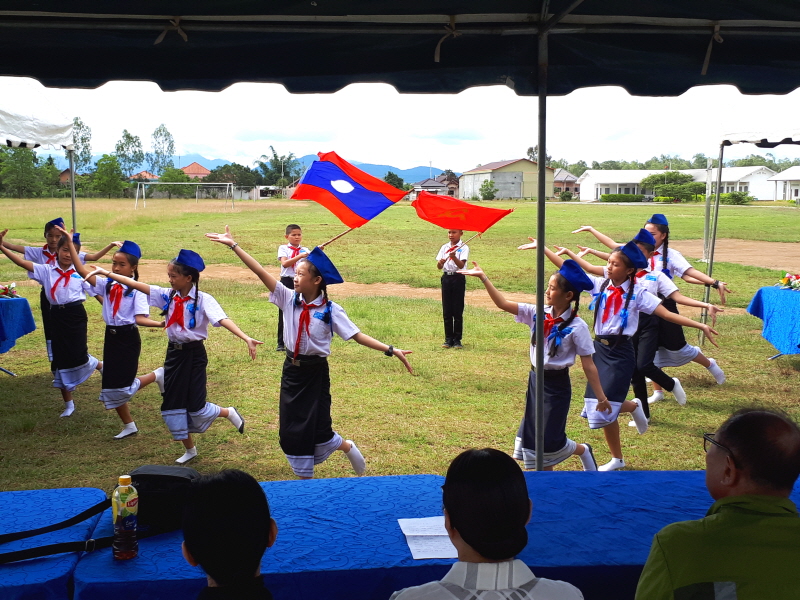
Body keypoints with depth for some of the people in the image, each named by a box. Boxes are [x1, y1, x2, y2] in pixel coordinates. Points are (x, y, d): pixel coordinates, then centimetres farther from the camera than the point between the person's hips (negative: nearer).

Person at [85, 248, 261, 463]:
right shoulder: (168, 296, 0)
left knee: (196, 407, -4)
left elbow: (223, 320, -29)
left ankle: (229, 413, 27)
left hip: (194, 354, -6)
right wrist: (107, 273, 0)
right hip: (173, 352, 6)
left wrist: (246, 338, -44)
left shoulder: (203, 300, -15)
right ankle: (189, 449, 26)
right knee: (172, 404, 10)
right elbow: (137, 285, 1)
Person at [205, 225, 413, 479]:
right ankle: (304, 477, 25)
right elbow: (261, 272, -9)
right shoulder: (289, 298, -6)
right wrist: (233, 245, -11)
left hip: (316, 372, -4)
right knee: (291, 427, 8)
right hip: (291, 370, 4)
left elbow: (356, 335, -15)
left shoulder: (330, 310, -13)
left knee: (317, 428, 1)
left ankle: (347, 447, 33)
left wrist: (390, 350, -25)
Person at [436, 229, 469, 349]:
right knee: (446, 311, 6)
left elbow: (461, 265, -16)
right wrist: (440, 262, -18)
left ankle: (457, 340, 8)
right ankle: (448, 339, 13)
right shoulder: (444, 247, 10)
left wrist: (454, 257, -34)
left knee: (457, 311, -1)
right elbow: (439, 267, 5)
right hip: (446, 278, 4)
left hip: (458, 278, -4)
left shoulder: (463, 248, -4)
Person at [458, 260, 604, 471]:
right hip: (535, 380, 6)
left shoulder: (577, 326, -16)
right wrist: (484, 277, -12)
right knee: (532, 435, 10)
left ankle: (583, 451, 31)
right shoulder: (538, 314, -4)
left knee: (549, 439, 0)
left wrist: (601, 395, -11)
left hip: (557, 385, -6)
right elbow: (503, 304, -5)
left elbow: (588, 364, -12)